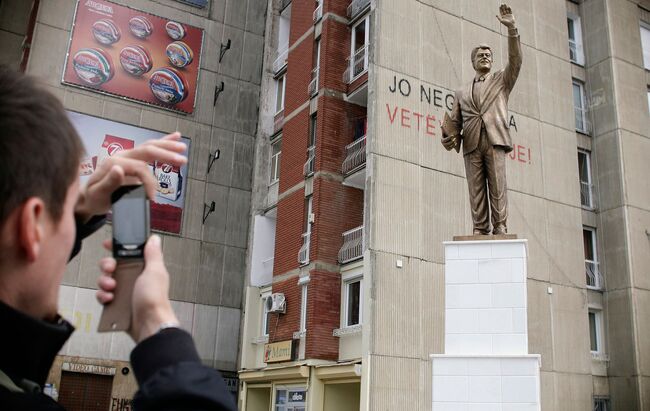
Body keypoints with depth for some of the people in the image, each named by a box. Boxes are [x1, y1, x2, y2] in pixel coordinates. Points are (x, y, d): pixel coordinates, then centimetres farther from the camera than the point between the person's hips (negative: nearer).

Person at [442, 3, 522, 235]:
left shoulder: (501, 81, 22)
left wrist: (511, 28, -3)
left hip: (494, 140, -2)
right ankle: (480, 230, -6)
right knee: (476, 190, -4)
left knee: (497, 186, -9)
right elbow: (454, 122, 17)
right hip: (471, 145, 2)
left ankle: (500, 228, -11)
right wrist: (450, 139, -5)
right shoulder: (462, 93, 25)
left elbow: (515, 60, 6)